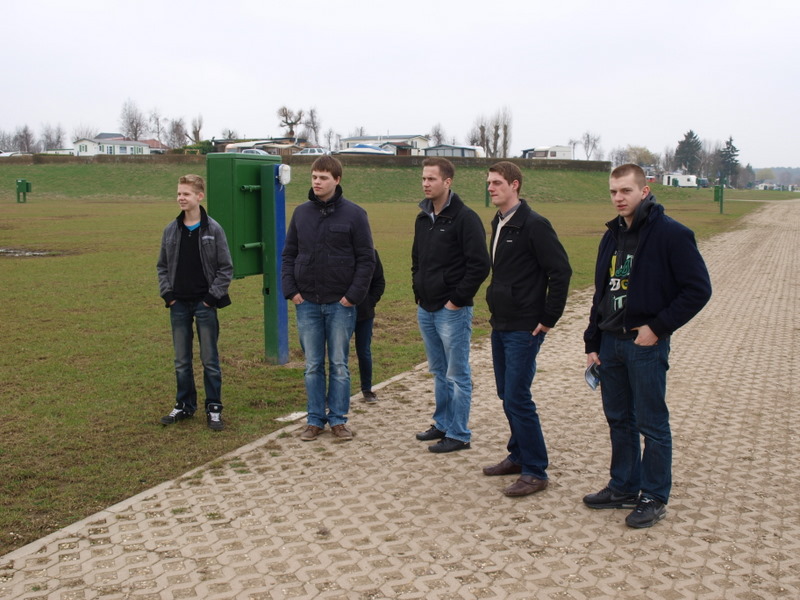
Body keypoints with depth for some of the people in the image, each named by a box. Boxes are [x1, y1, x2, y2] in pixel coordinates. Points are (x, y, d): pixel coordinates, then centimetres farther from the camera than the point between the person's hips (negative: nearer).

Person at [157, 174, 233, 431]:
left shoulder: (213, 230, -6)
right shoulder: (171, 230, 5)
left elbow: (226, 268, -4)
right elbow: (162, 266, 13)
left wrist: (213, 296, -10)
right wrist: (167, 294, 2)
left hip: (205, 304, -4)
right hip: (179, 305, 4)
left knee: (210, 360, 3)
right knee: (181, 361, 12)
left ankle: (214, 408, 13)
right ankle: (184, 405, 24)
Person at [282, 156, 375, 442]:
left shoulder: (354, 214, -5)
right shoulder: (301, 212, 6)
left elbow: (366, 259, -5)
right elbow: (289, 254, 10)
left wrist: (353, 295, -12)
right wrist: (290, 290, -1)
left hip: (340, 303, -3)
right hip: (307, 303, 3)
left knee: (339, 364, 6)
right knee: (313, 365, 9)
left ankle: (338, 419, 18)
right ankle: (315, 419, 19)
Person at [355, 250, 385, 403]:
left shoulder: (370, 254, -2)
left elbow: (379, 282, 5)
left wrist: (371, 301, -5)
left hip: (364, 312, 1)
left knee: (364, 352, 10)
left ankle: (367, 389, 22)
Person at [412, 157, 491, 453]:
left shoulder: (464, 218, -13)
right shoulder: (423, 218, 11)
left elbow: (479, 264, -17)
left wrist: (457, 300, -16)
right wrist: (418, 292, 12)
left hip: (452, 311, -8)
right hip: (426, 310, 8)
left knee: (457, 375, 0)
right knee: (438, 372, 17)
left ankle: (458, 435, 9)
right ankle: (443, 425, 29)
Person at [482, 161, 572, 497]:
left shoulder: (534, 225, -15)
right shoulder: (498, 224, 12)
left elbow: (561, 271, -17)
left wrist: (549, 318, -16)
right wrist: (497, 304, 14)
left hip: (524, 329, -9)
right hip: (500, 325, 9)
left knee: (517, 398, -7)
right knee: (506, 395, 15)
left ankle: (535, 472, 4)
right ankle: (518, 456, 29)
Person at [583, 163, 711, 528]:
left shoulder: (671, 234, -11)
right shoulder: (612, 236, 11)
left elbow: (698, 289, -13)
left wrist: (658, 327, -15)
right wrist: (592, 343, 12)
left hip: (646, 344, -7)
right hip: (610, 343, 7)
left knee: (652, 424, 3)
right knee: (618, 419, 15)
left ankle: (654, 498, 15)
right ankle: (624, 488, 28)